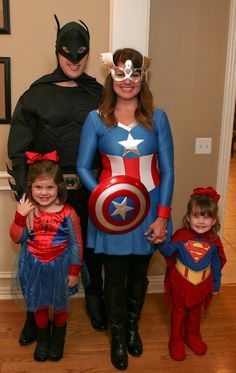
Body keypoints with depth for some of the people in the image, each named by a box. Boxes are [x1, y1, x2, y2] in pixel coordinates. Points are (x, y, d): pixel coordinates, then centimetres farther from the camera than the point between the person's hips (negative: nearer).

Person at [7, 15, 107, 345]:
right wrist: (24, 188, -12)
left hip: (90, 187, 2)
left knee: (91, 245, 15)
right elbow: (19, 147, -4)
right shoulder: (37, 94, -2)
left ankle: (94, 299, 38)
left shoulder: (98, 93, 4)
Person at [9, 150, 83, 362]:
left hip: (59, 267, -2)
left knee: (59, 304, 20)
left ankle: (58, 338, 48)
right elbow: (17, 238, -9)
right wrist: (20, 216, -23)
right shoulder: (28, 210, -12)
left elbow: (76, 244, -11)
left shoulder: (67, 213, -19)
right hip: (34, 266, 2)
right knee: (38, 305, 21)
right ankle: (43, 338, 47)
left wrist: (74, 271, -7)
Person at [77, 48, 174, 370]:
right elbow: (83, 167, -2)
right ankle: (118, 337, 35)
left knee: (139, 275, 17)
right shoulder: (96, 119, -5)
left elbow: (167, 170, -2)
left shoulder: (157, 118, -3)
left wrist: (163, 216, -7)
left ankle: (133, 327, 44)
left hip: (148, 209, 1)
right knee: (115, 279, 11)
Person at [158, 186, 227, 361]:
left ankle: (192, 336, 46)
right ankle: (176, 340, 34)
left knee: (195, 311, 24)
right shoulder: (181, 235, -21)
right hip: (181, 282, -2)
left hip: (202, 284, 3)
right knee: (179, 311, 16)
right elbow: (168, 251, -16)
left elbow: (217, 263, -1)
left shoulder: (214, 241, -12)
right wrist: (161, 242, -38)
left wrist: (216, 284, 8)